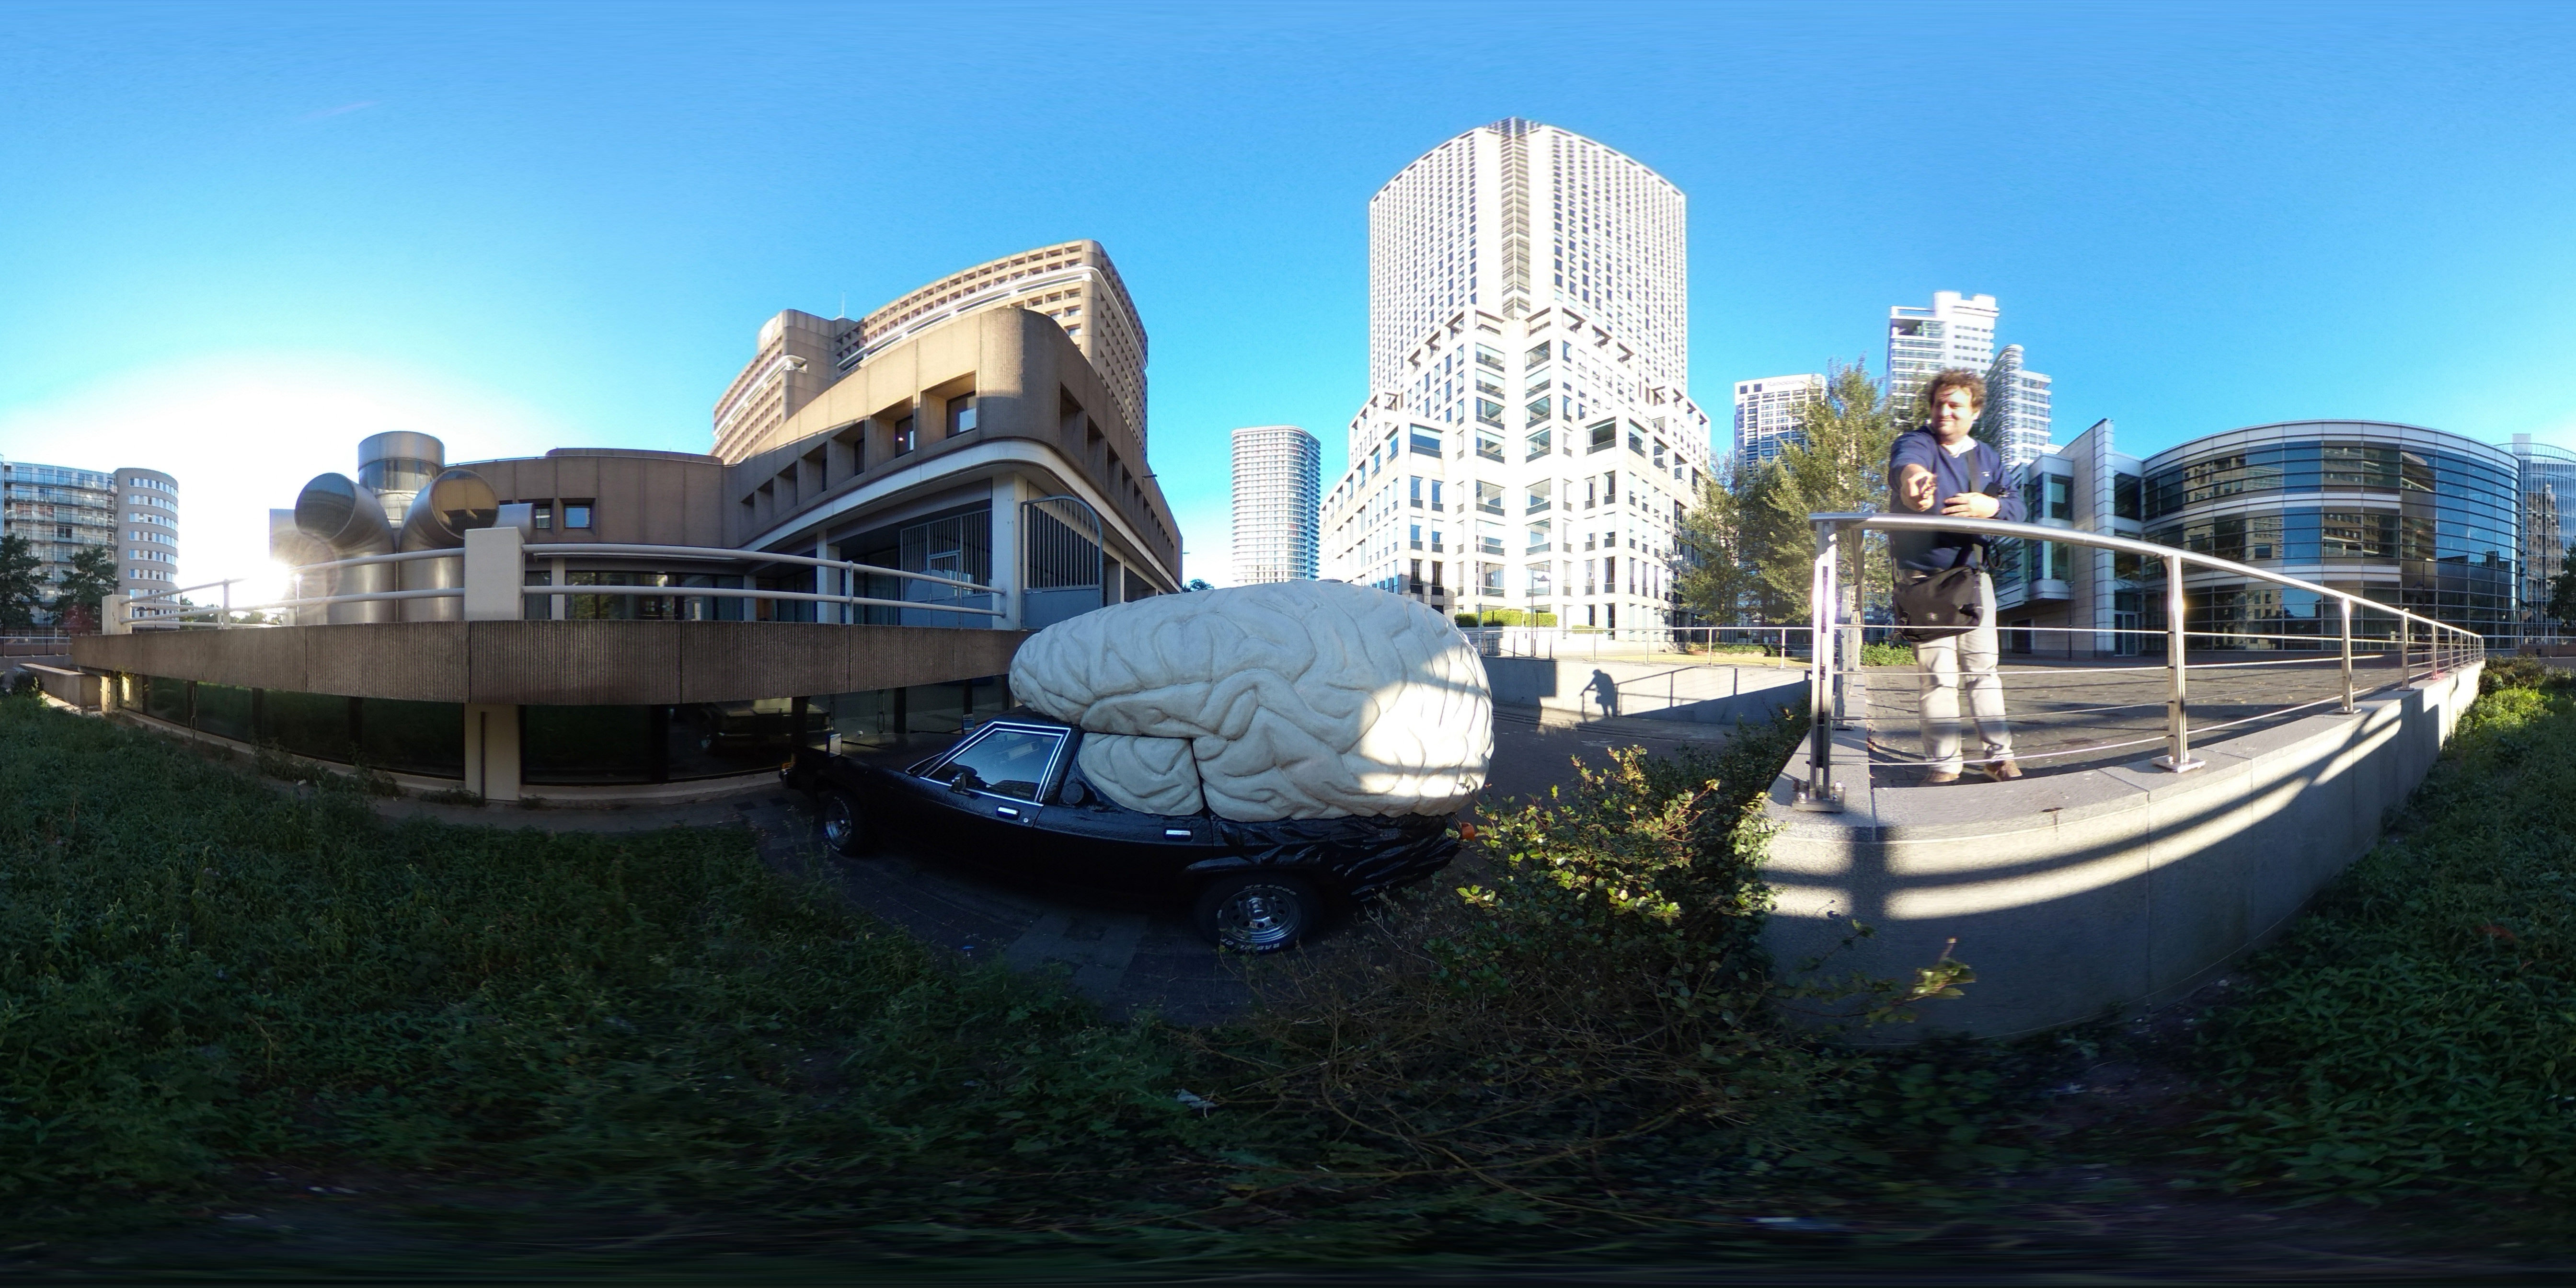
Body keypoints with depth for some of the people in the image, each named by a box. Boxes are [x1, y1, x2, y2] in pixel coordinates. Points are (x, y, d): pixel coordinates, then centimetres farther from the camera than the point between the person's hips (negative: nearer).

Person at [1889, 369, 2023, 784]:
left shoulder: (1988, 458, 13)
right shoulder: (1916, 442, -3)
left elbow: (2016, 508, 2)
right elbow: (1906, 463, -31)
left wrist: (1992, 506, -23)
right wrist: (1912, 477, -57)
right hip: (1924, 576, -4)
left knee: (1983, 666, 7)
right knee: (1938, 672, -5)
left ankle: (1998, 753, 14)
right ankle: (1943, 761, 2)